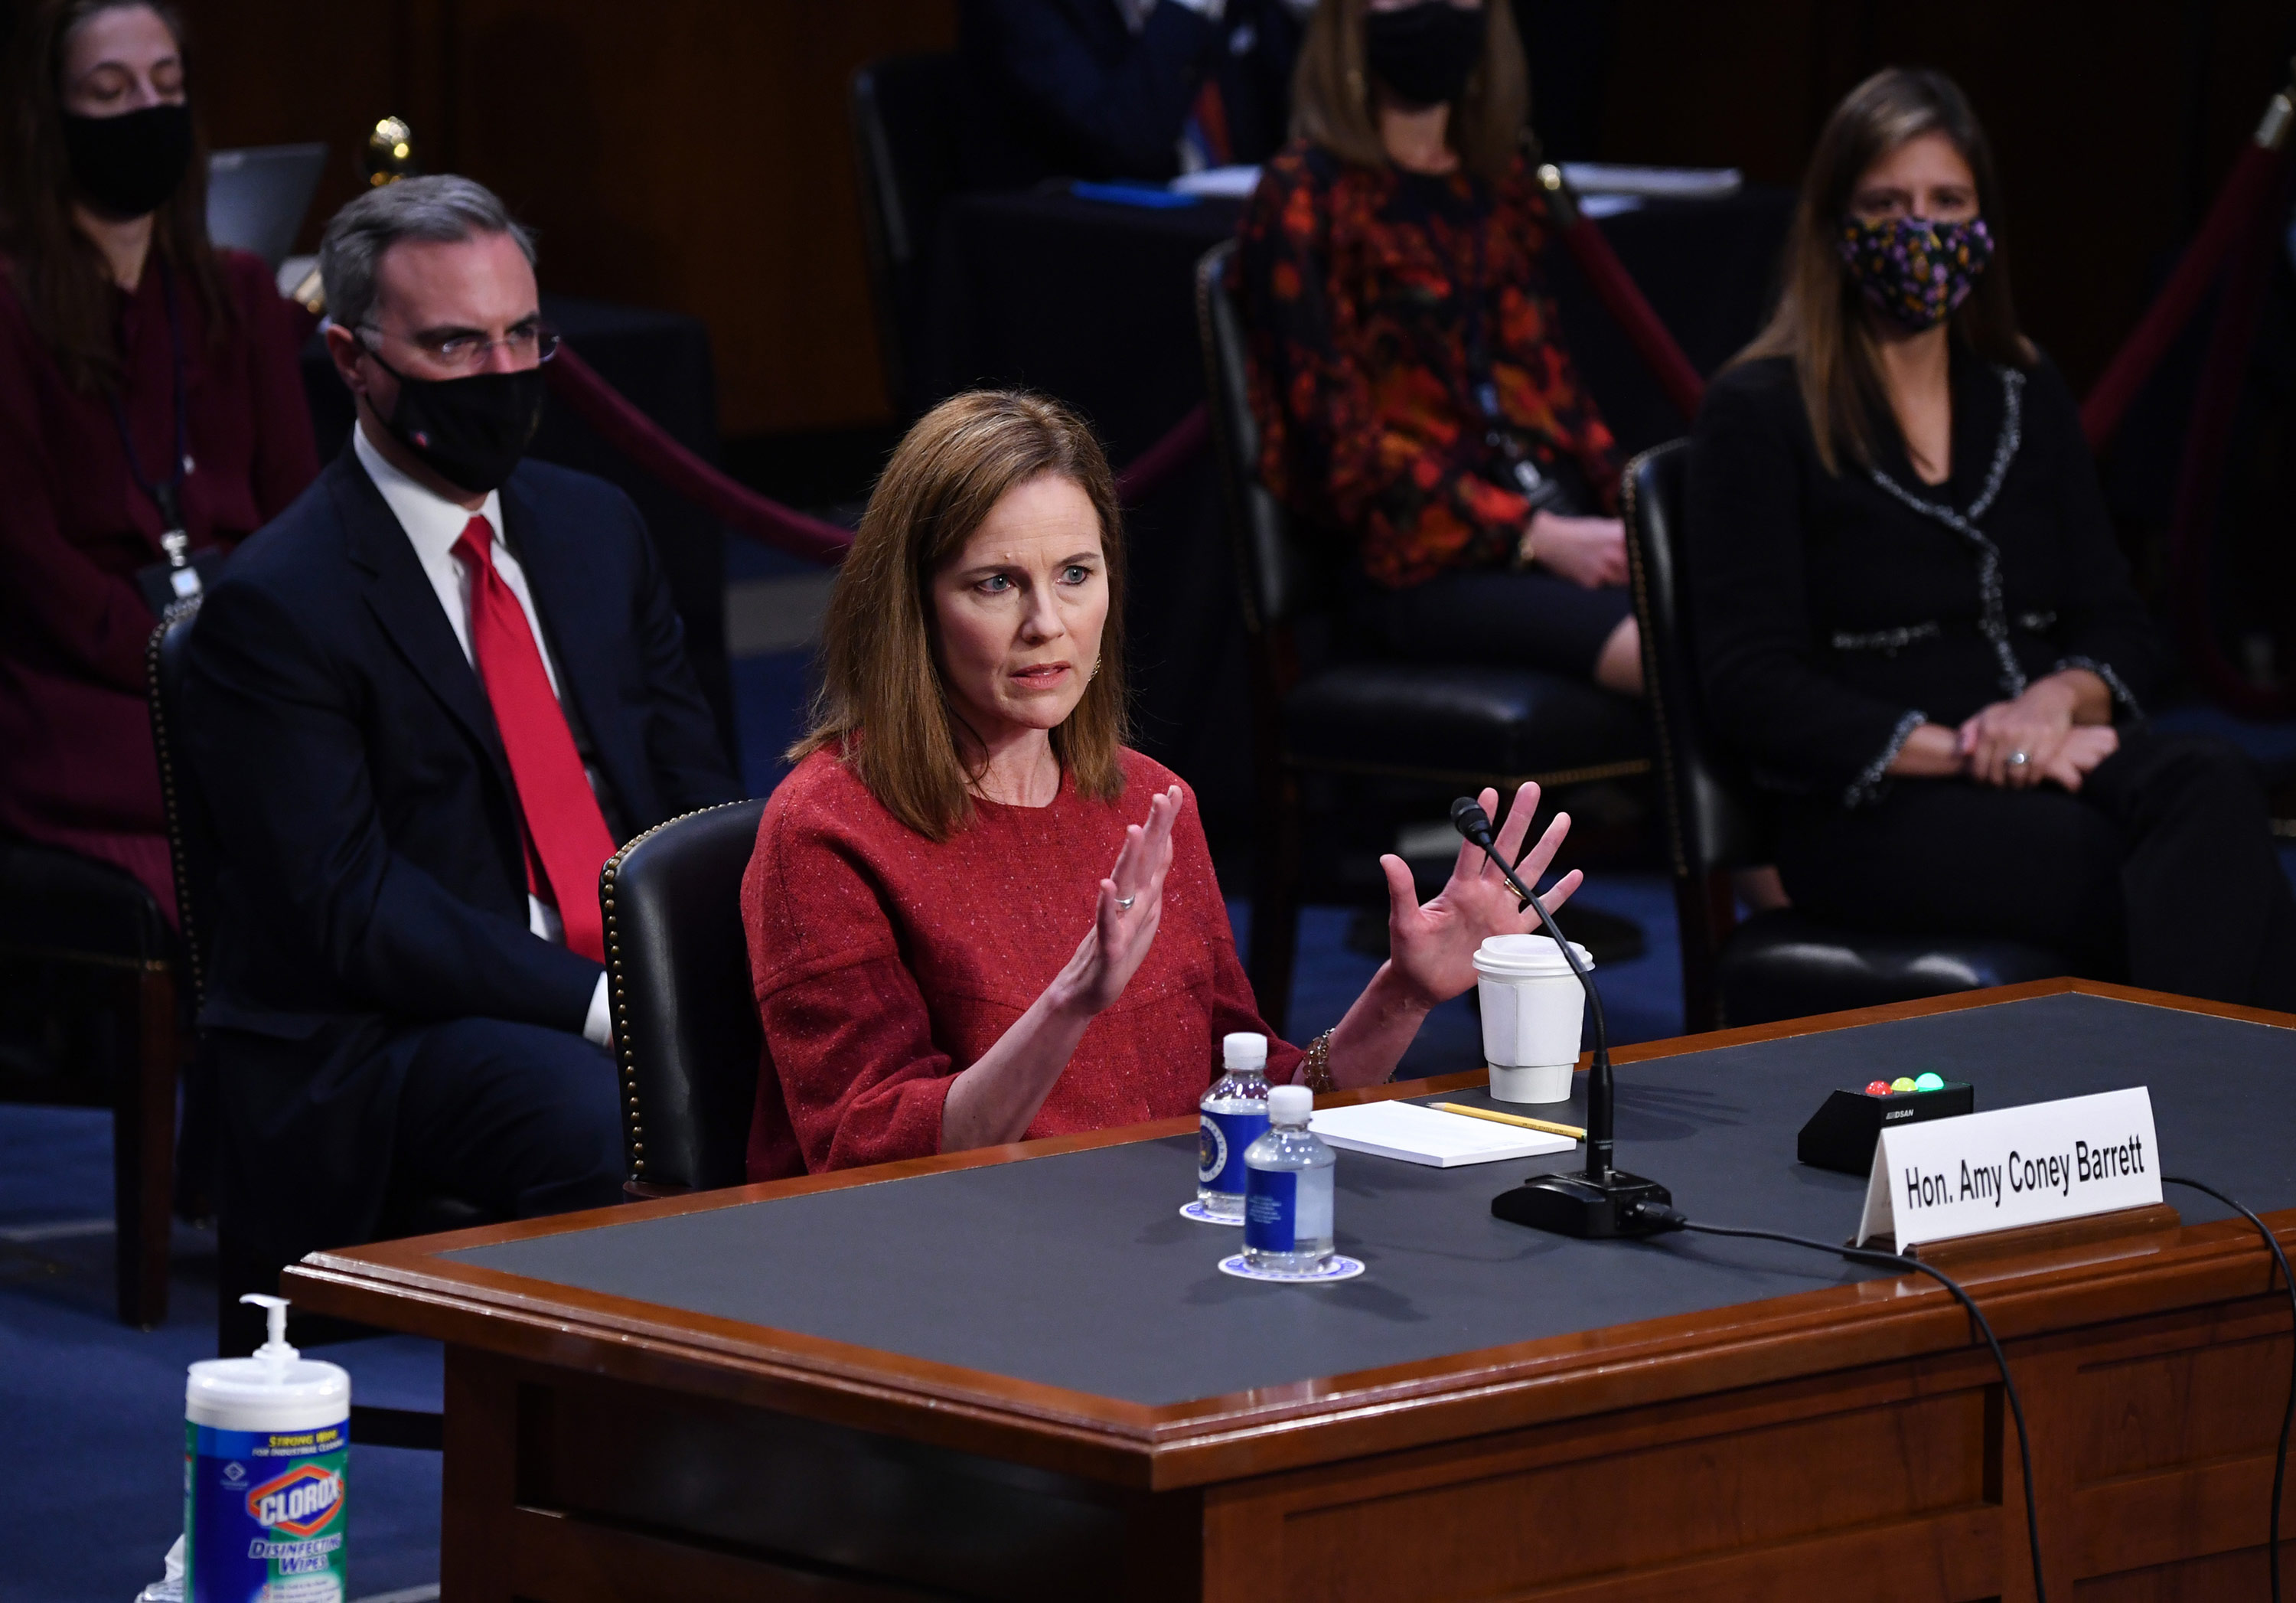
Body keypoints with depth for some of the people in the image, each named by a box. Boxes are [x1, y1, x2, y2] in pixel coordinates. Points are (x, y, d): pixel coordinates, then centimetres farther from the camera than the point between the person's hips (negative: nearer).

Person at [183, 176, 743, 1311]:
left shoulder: (596, 528, 16)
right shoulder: (275, 606, -6)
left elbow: (693, 785, 17)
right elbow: (346, 909, -14)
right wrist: (597, 1000, -23)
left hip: (641, 987, 7)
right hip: (391, 1038, -7)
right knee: (604, 1122, -37)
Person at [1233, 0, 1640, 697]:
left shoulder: (1498, 182, 20)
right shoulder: (1303, 202, 0)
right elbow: (1342, 441, -6)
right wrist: (1536, 537, -13)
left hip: (1559, 521, 6)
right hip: (1425, 564, -6)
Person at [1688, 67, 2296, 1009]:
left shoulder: (2027, 398, 21)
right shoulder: (1760, 413, 4)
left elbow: (2121, 633, 18)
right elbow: (1751, 685, -4)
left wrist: (2060, 700, -7)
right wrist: (1959, 751, -14)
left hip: (2053, 754, 5)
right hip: (1872, 810, -5)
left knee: (2210, 788, -34)